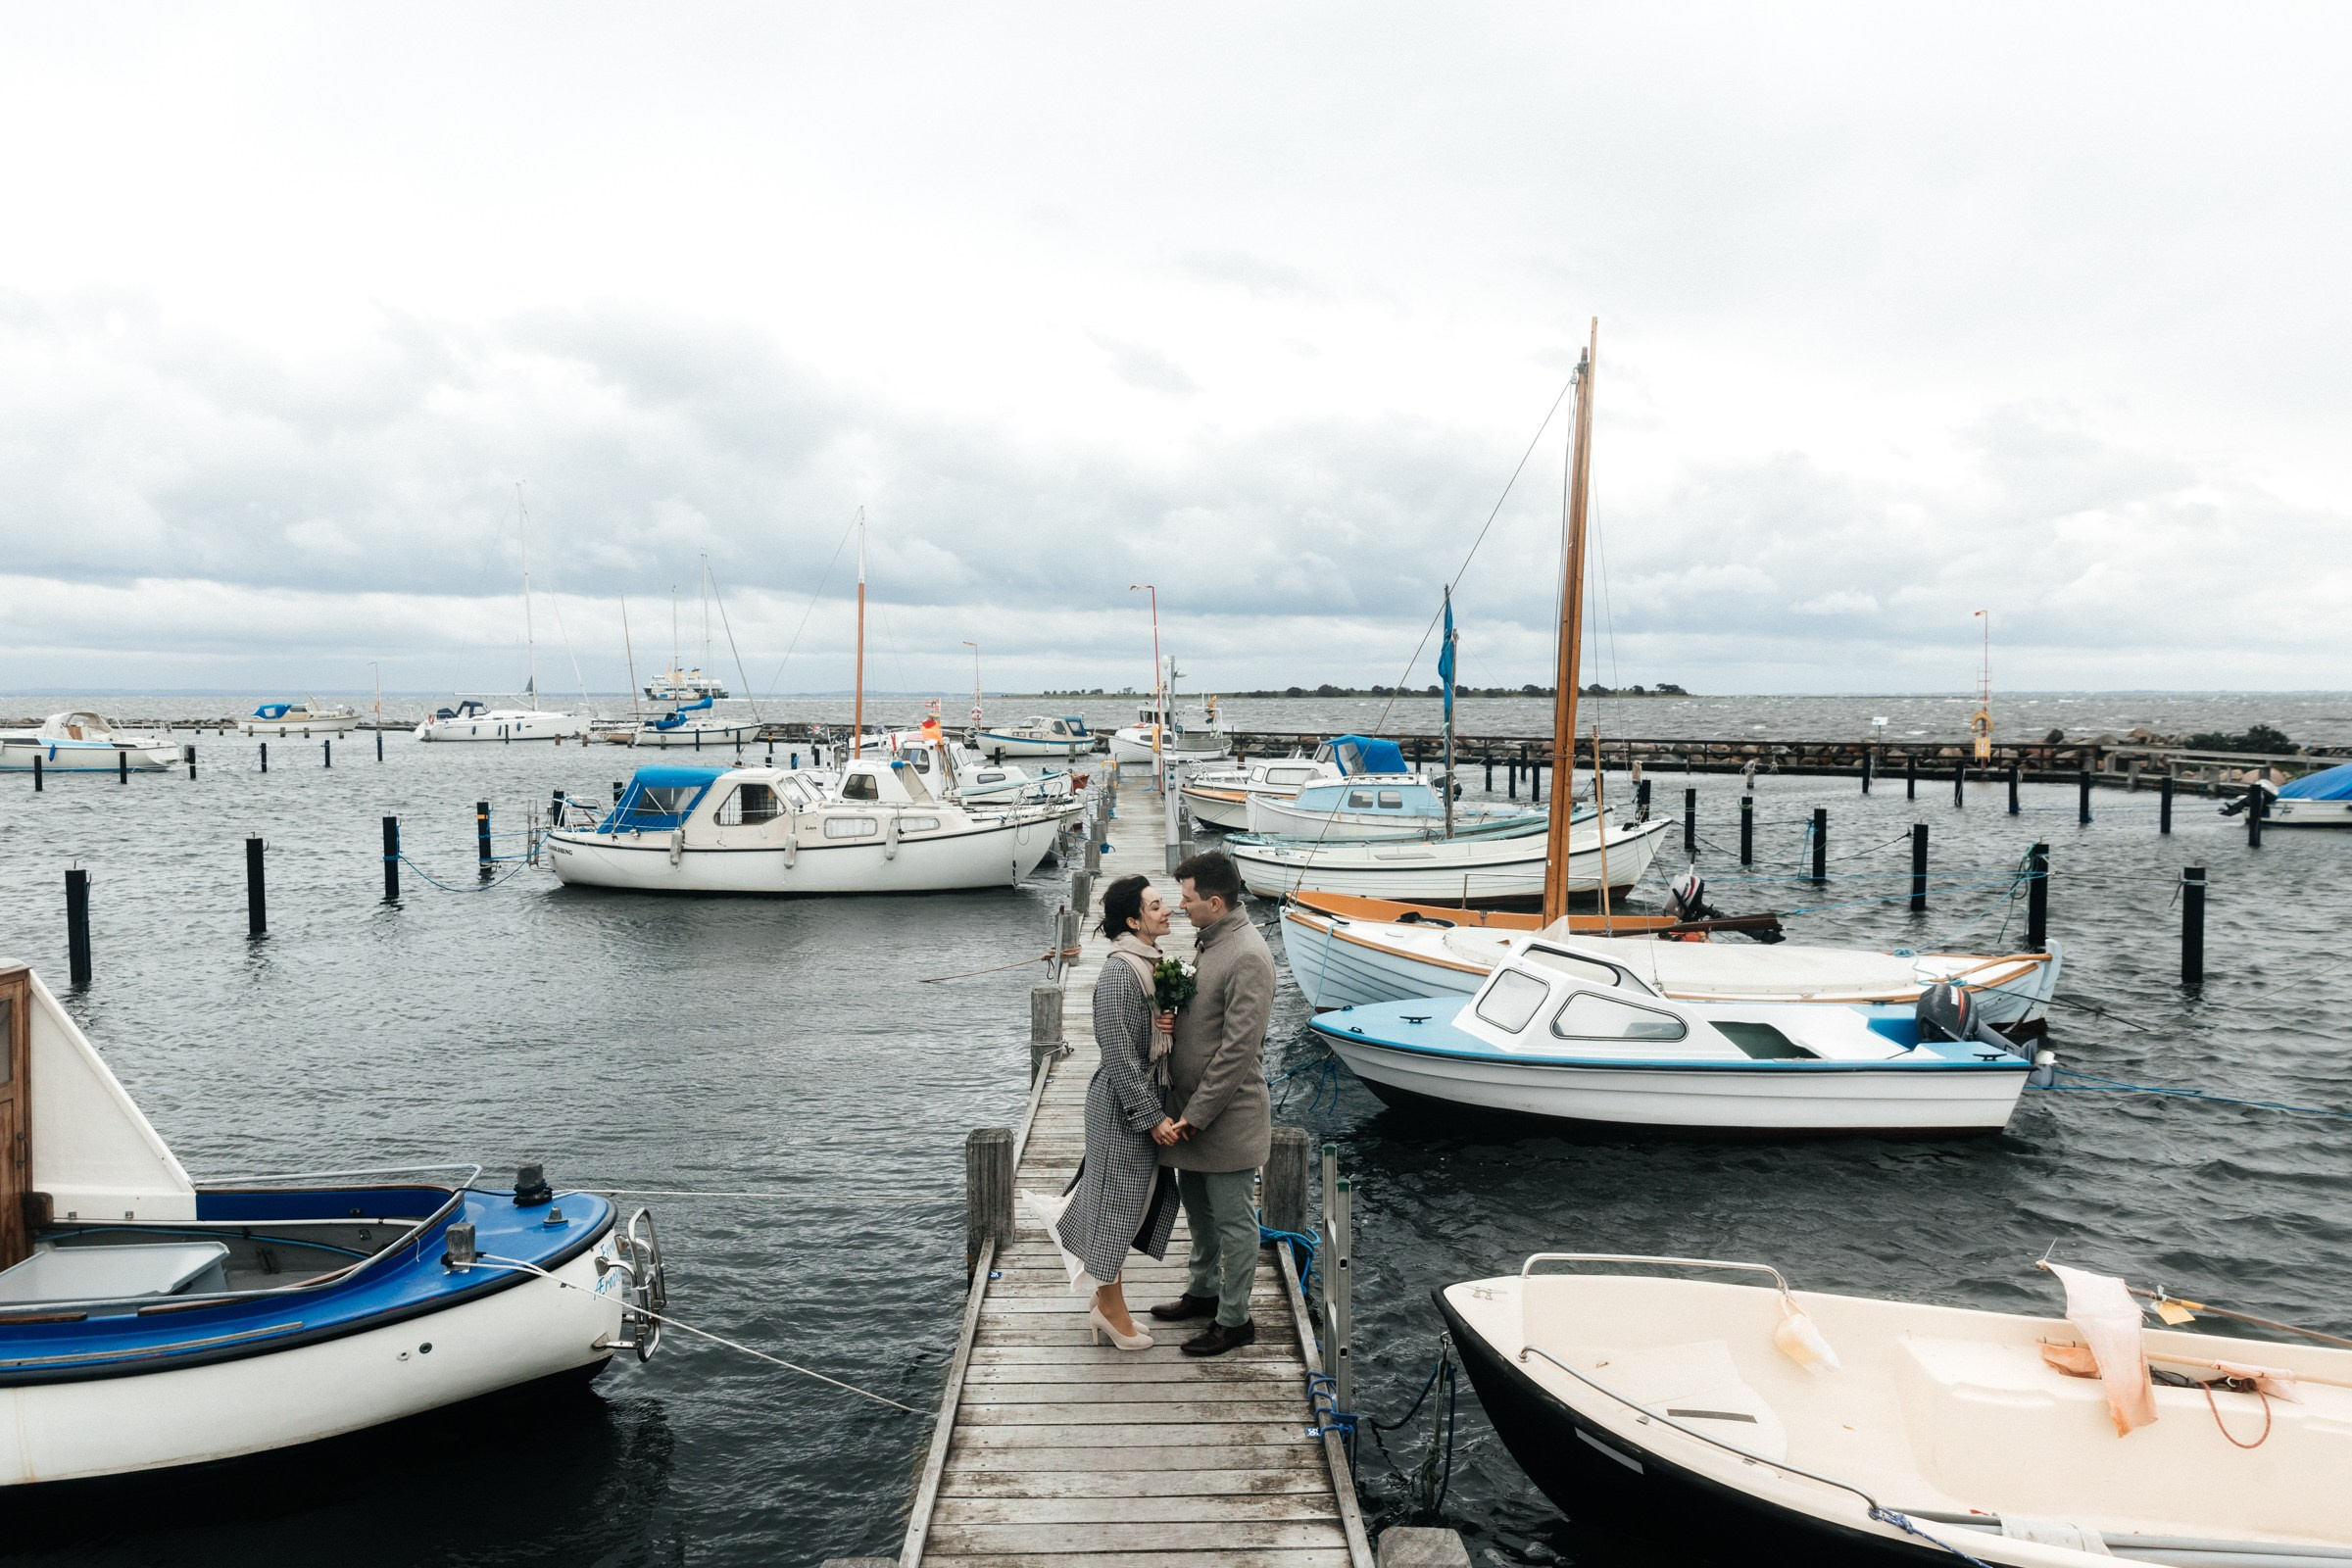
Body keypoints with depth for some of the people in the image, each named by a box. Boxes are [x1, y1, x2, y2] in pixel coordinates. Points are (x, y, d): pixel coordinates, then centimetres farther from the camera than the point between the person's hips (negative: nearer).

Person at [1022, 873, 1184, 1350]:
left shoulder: (1152, 963, 6)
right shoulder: (1119, 974, -22)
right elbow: (1119, 1057, -22)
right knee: (1117, 1200, 5)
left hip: (1148, 1099, 9)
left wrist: (1170, 1025, -4)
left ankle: (1104, 1297, 32)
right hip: (1123, 1107, -9)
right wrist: (1153, 1116, -20)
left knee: (1140, 1198, 17)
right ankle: (1110, 1307, 22)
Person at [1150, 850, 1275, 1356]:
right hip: (1191, 1105, 9)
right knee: (1197, 1204, 23)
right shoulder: (1206, 940, 7)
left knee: (1233, 1219, 5)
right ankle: (1204, 1290, 41)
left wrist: (1195, 1115, -21)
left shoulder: (1248, 957, -24)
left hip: (1227, 1114, -9)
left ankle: (1235, 1320, 19)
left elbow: (1239, 1048, -25)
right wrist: (1168, 1010, -5)